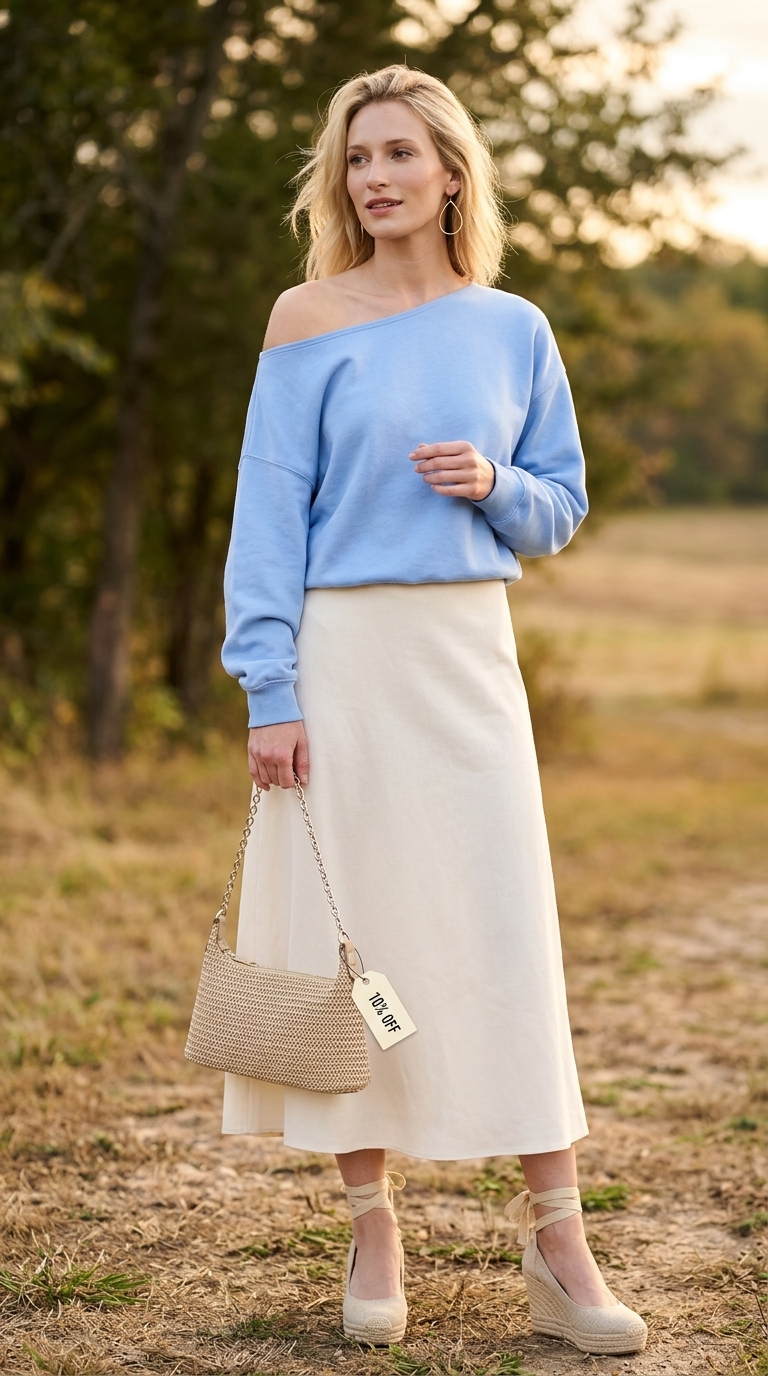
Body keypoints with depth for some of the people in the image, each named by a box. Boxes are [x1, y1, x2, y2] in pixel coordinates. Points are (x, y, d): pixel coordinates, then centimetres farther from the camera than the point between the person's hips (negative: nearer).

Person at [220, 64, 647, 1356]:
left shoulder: (512, 328, 8)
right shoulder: (310, 319, 1)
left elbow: (561, 509, 14)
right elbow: (269, 509, -3)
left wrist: (493, 485, -9)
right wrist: (269, 691, -10)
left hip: (469, 655, 2)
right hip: (342, 654, -2)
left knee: (511, 933, -1)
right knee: (346, 926, 1)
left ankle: (558, 1246, 5)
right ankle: (372, 1228, 14)